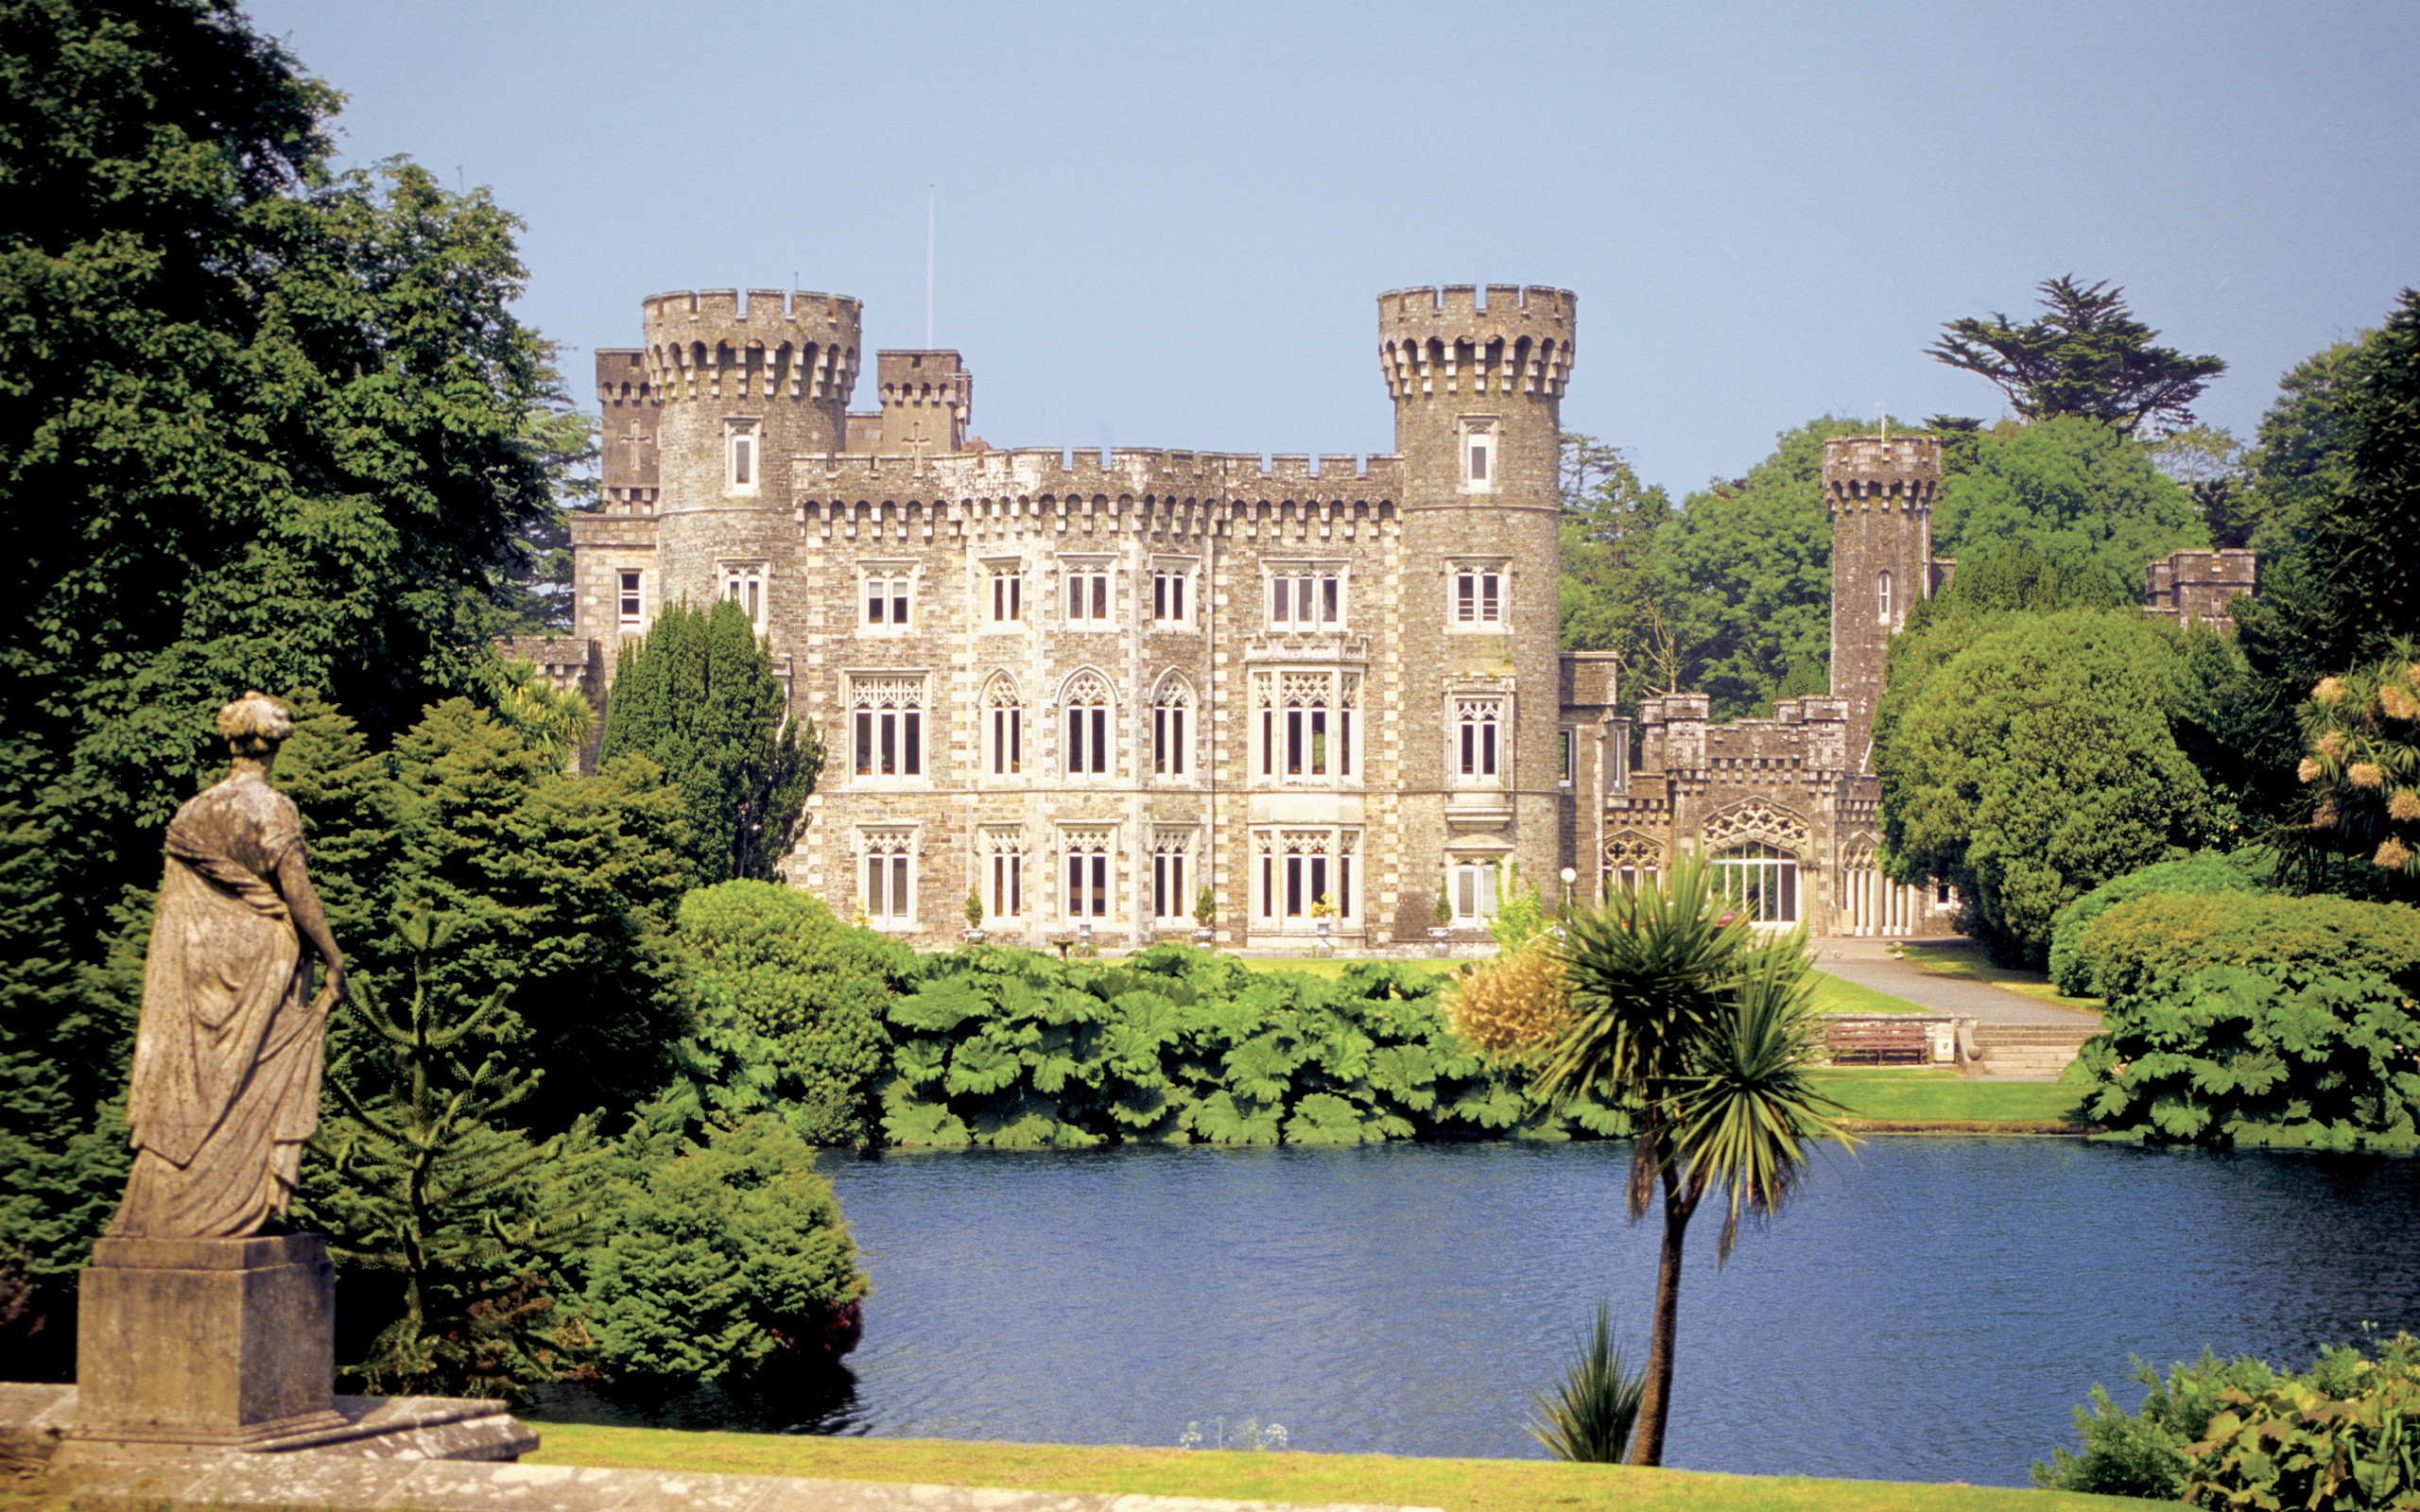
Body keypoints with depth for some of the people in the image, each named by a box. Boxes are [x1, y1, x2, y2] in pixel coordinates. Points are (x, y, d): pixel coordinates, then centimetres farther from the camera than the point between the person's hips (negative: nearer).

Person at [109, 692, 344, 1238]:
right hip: (262, 963, -5)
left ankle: (159, 1211, 5)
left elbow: (174, 906, 10)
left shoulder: (190, 815, 7)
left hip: (199, 968, 5)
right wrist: (334, 959, -8)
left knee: (190, 1090, 7)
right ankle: (249, 1209, -4)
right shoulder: (273, 809, -9)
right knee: (261, 1090, 0)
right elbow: (296, 891, -13)